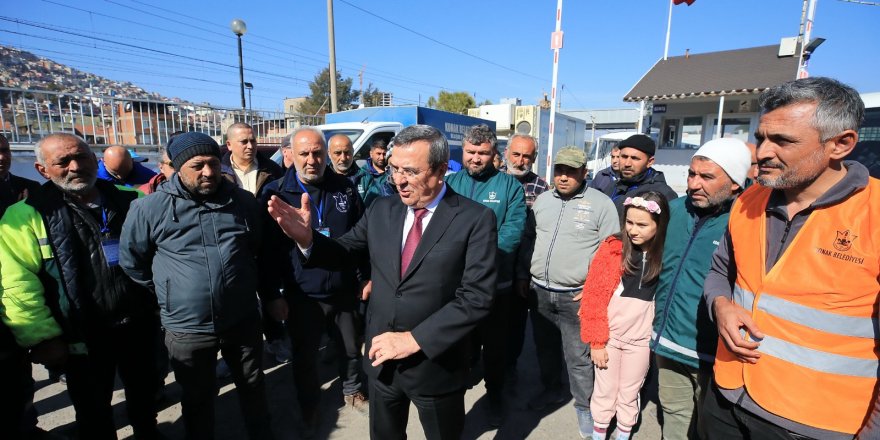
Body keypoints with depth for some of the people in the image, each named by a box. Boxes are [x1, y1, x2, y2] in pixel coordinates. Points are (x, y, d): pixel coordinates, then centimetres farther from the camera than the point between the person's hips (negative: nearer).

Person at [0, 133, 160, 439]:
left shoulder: (129, 200, 0)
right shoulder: (26, 216, -9)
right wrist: (43, 338, -15)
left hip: (139, 325, 3)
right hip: (82, 337, -2)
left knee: (144, 394, 23)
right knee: (94, 413, 18)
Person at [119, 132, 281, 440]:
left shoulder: (244, 202, -3)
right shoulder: (149, 209, -9)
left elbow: (264, 252, 9)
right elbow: (130, 259, 6)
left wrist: (271, 295, 11)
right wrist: (167, 293, 5)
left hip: (243, 320, 2)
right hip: (186, 328, -1)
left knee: (253, 387, 20)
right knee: (198, 399, 20)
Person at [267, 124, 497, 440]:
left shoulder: (475, 219, -15)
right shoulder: (381, 210, -1)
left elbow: (476, 296, -21)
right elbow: (343, 253, 3)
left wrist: (414, 339, -22)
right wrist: (306, 238, -17)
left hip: (436, 364, -3)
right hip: (382, 360, 4)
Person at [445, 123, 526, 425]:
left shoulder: (509, 185, -4)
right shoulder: (450, 183, 4)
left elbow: (513, 230, -15)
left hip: (496, 283, -2)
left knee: (494, 343, 15)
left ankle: (495, 394, 38)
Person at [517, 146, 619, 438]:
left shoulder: (601, 204, -7)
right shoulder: (542, 200, 7)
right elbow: (528, 240, 13)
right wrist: (522, 276, 11)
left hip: (576, 296, -4)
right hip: (539, 291, 5)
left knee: (578, 357, 7)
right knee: (545, 346, 20)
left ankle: (585, 407, 29)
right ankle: (552, 389, 42)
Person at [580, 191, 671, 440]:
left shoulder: (667, 255, -6)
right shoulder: (611, 248, -11)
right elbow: (593, 295, -10)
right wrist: (596, 340, -10)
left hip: (640, 339, 1)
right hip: (608, 335, -1)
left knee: (629, 394, 18)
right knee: (605, 391, 15)